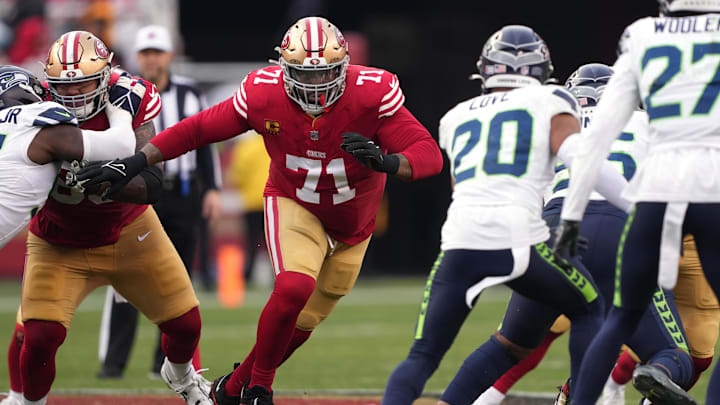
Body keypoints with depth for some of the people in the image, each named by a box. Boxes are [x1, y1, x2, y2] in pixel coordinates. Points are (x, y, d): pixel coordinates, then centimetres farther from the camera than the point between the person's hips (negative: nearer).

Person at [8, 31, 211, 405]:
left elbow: (150, 186, -28)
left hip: (127, 232, 2)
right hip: (60, 244, -2)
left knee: (185, 324, 9)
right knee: (38, 338, -20)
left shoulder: (129, 104, -22)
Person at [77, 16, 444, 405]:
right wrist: (134, 163, -21)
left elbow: (429, 154, -30)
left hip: (351, 223, 2)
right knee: (294, 288, -28)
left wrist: (384, 161, -52)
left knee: (301, 322, 9)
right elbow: (198, 129, -13)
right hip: (292, 202, -2)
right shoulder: (264, 95, -23)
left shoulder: (372, 94, -28)